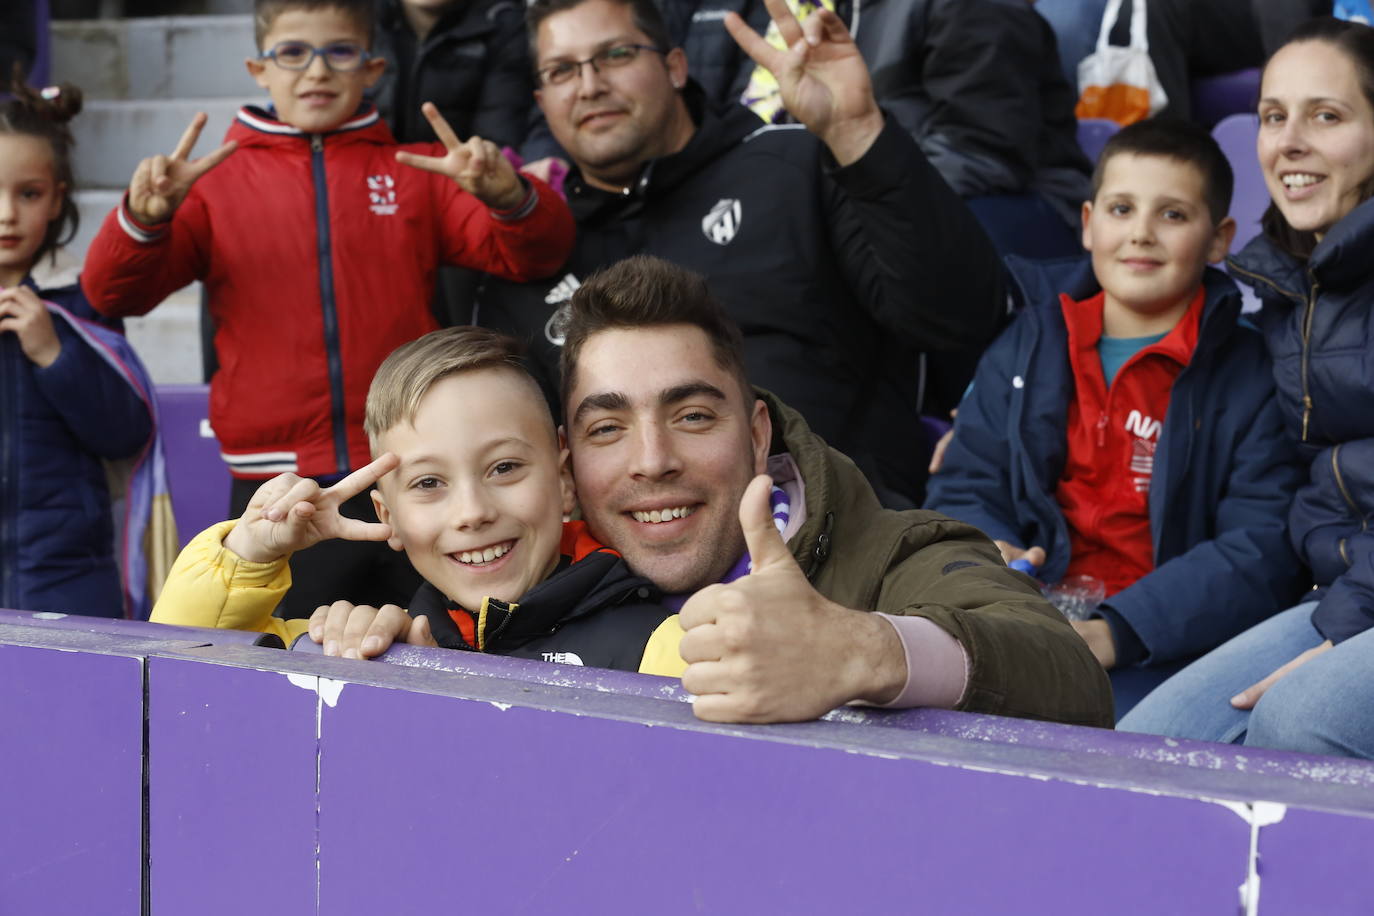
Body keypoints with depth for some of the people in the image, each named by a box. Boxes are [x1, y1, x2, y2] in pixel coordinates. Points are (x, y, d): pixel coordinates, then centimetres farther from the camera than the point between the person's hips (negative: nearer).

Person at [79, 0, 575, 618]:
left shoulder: (416, 173, 12)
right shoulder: (217, 180, 10)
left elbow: (531, 254, 2)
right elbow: (112, 291, 1)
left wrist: (506, 196, -21)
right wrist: (146, 216, -21)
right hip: (277, 497, 0)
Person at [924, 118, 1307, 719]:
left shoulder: (1250, 376, 2)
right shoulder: (1027, 345, 17)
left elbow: (1262, 553, -9)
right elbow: (962, 492, 16)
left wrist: (1115, 632, -22)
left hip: (1166, 646, -3)